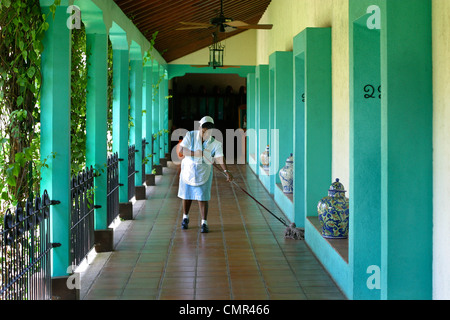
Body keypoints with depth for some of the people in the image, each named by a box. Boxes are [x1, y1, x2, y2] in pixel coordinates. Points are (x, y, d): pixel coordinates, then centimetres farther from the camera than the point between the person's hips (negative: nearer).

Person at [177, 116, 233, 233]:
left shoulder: (215, 144, -11)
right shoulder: (190, 136, -10)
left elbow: (220, 158, -23)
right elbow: (181, 150, -18)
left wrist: (226, 171, -39)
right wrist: (196, 154, -30)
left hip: (203, 174, -1)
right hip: (188, 170, 1)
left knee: (202, 198, -5)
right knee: (187, 195, 15)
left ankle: (204, 224, 3)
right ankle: (185, 218, 37)